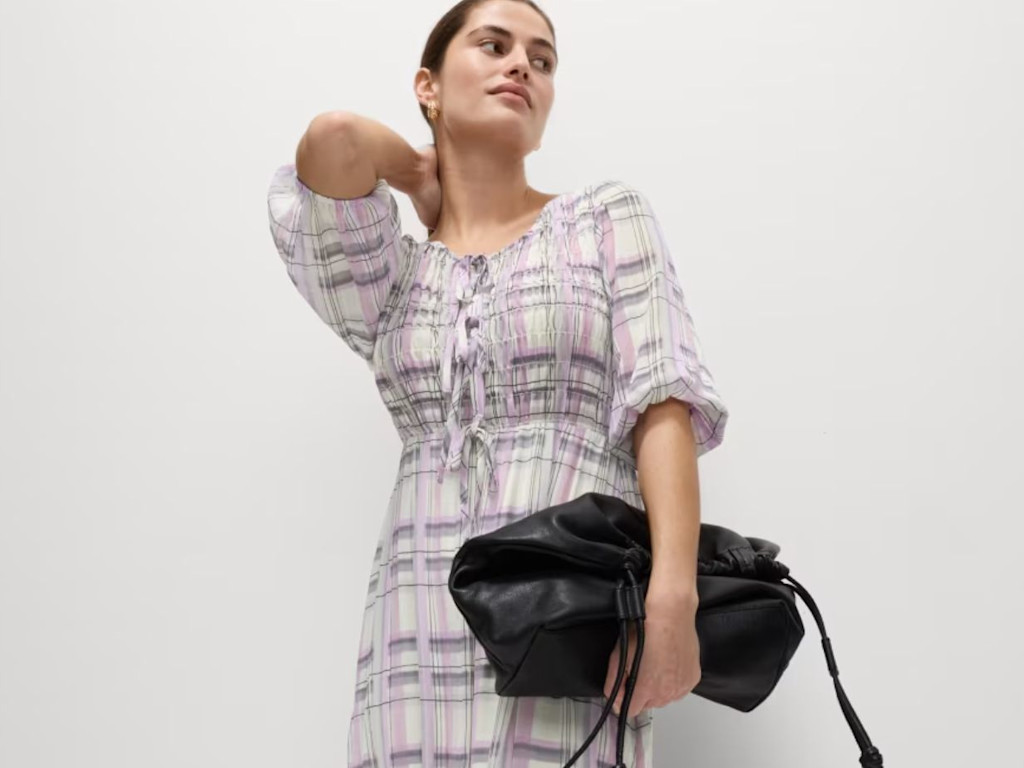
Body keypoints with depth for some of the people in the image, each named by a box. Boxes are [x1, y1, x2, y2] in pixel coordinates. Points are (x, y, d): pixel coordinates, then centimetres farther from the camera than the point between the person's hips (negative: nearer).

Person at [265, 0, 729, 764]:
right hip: (425, 624, 2)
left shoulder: (609, 216, 11)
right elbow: (333, 136, -5)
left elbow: (663, 398, -2)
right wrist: (426, 182, 14)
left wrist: (673, 591, -16)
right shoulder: (389, 270, 14)